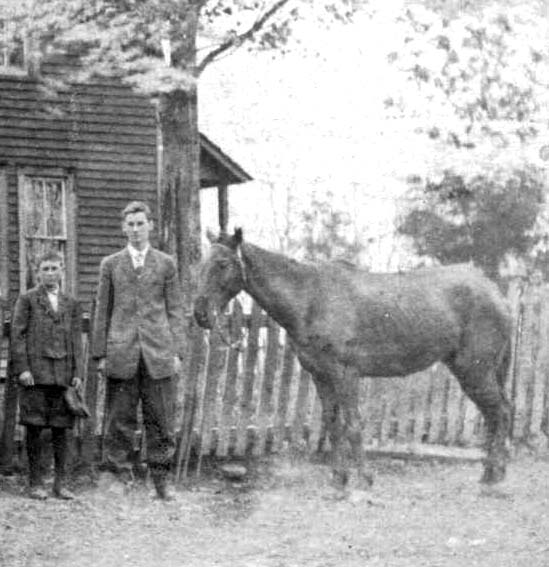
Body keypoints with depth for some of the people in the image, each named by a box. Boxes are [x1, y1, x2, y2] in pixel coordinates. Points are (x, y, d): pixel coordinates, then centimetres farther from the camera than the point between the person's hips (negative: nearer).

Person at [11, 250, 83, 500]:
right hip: (35, 372, -3)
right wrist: (22, 368, -10)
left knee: (60, 428, 3)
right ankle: (35, 482, 3)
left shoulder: (71, 304, 14)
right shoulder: (27, 299, 4)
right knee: (34, 427, -2)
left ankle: (60, 483, 8)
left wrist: (77, 373, 4)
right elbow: (18, 335, -1)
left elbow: (76, 339, 13)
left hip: (62, 373, 3)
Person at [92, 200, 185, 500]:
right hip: (121, 352, 0)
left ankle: (160, 482, 8)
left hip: (158, 352, 0)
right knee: (120, 419, 1)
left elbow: (175, 310, 8)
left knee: (160, 419, 2)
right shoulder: (111, 265, 9)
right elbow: (102, 311, 10)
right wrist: (100, 353, 5)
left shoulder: (165, 264, 8)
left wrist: (177, 351, 0)